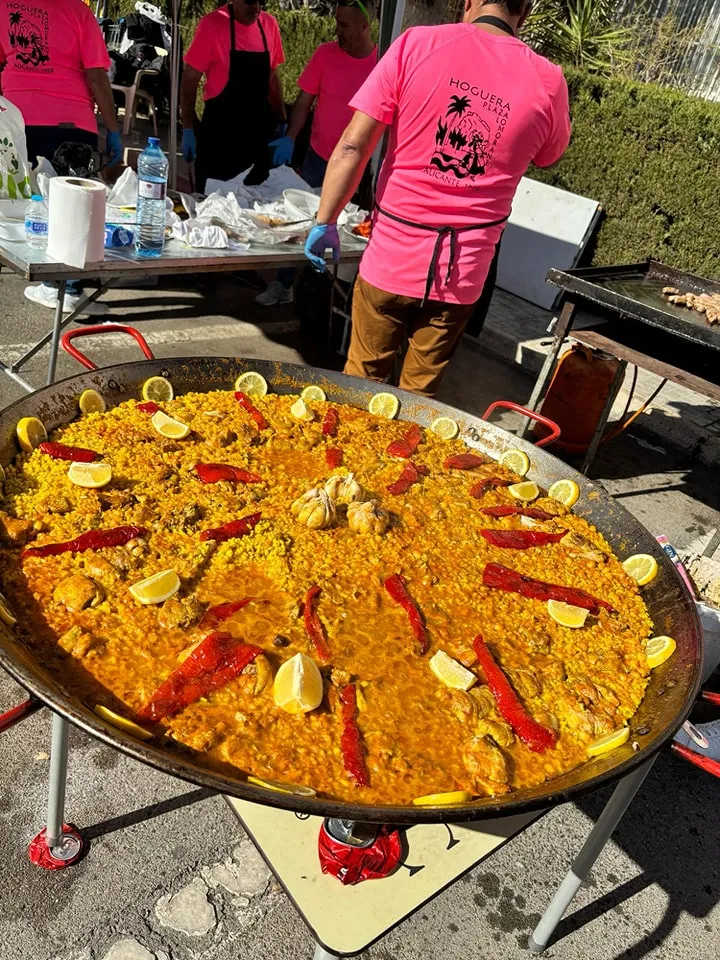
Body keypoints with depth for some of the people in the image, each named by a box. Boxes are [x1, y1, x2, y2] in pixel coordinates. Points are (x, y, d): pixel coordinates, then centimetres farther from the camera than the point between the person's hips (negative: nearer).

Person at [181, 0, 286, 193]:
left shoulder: (269, 24, 4)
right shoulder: (212, 24, -10)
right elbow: (190, 78, -8)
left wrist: (281, 120, 12)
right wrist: (188, 129, -12)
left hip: (258, 128, 4)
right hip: (219, 129, -4)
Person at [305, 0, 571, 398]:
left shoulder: (417, 43, -5)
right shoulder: (547, 81, -1)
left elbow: (353, 146, -9)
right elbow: (548, 157, 20)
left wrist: (325, 221, -1)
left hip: (391, 258, -1)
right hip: (463, 271, 1)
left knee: (361, 381, 16)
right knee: (420, 392, 16)